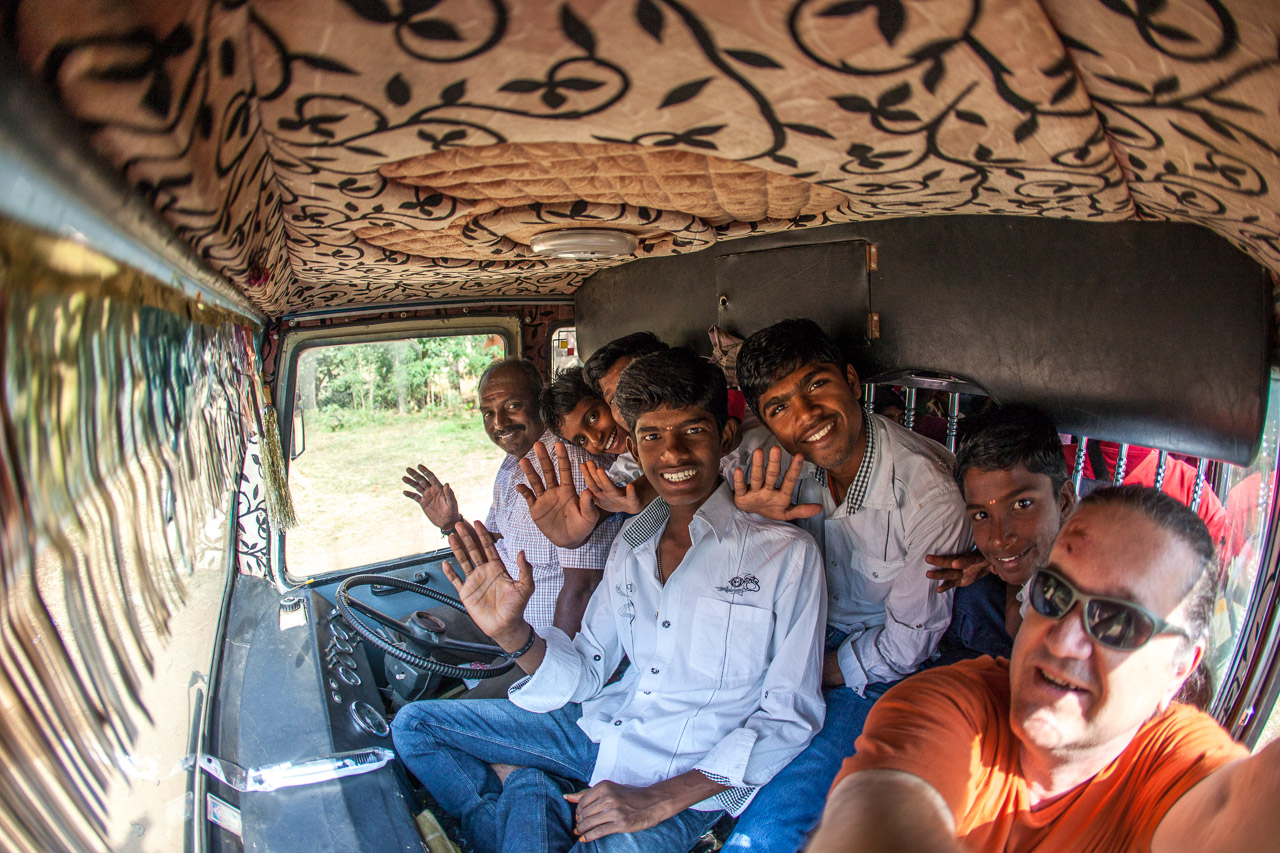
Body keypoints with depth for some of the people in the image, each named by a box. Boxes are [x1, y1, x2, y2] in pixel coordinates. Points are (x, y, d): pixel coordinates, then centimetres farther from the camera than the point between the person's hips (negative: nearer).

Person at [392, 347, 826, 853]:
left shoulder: (786, 553, -14)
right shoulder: (631, 544, 4)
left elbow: (789, 716, -12)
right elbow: (587, 673, 7)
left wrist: (660, 800, -19)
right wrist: (512, 634, -14)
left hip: (687, 780, -5)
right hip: (602, 725, 6)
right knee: (416, 725, 5)